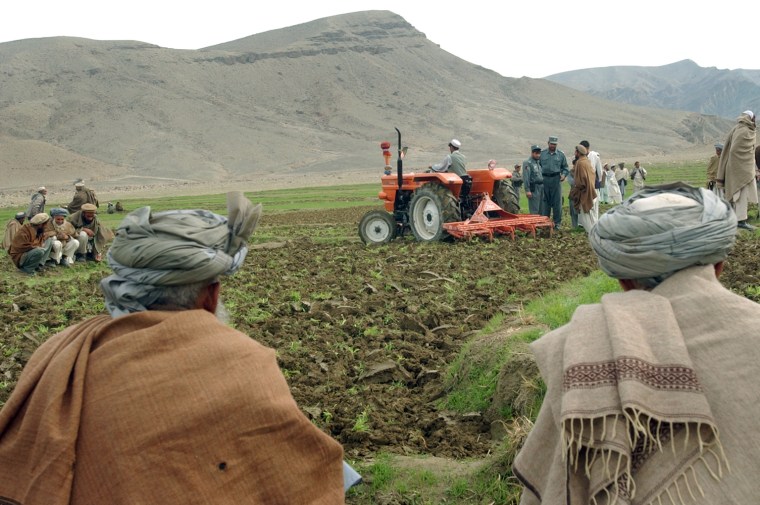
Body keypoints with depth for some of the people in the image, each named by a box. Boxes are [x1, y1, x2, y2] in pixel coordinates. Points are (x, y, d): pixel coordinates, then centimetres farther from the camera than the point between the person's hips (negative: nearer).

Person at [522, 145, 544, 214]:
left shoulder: (539, 162, 17)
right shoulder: (527, 163, -8)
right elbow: (526, 177, -14)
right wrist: (527, 190, -20)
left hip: (541, 187, 8)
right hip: (533, 188, -8)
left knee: (541, 210, 11)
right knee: (534, 210, -9)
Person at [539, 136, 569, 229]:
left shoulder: (561, 155, 9)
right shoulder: (542, 154, 8)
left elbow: (565, 168, 14)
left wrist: (564, 175, -4)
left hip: (556, 180, 0)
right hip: (544, 179, 0)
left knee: (557, 201, 0)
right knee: (545, 201, 3)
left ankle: (557, 223, 6)